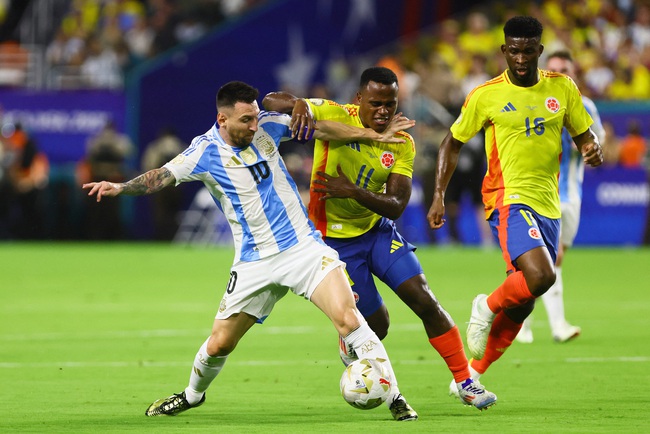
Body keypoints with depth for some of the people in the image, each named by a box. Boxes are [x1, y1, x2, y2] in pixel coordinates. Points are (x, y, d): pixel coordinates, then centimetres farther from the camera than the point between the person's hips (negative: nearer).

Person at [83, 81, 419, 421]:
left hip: (303, 246, 1)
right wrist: (119, 187, -38)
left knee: (347, 318, -19)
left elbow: (318, 127, 11)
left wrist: (371, 135, 9)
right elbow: (161, 177, -20)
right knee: (219, 344, 6)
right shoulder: (205, 152, -10)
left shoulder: (266, 126, -2)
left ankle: (394, 399, -11)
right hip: (254, 262, -1)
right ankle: (192, 395, 38)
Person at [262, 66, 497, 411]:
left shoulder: (402, 145, -6)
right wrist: (297, 105, -41)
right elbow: (271, 101, -19)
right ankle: (348, 339, 38)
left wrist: (354, 191, -29)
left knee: (425, 302, -10)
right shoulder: (336, 116, -16)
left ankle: (465, 382, 0)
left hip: (378, 229, 3)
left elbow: (396, 206, -14)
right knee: (376, 324, 0)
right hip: (336, 238, -3)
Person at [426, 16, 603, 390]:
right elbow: (453, 143, 9)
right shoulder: (485, 96, -2)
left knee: (521, 305, 9)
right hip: (510, 200, -5)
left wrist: (594, 150, -9)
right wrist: (439, 195, 1)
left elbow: (584, 134, 15)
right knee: (540, 276, -29)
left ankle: (472, 376, 25)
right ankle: (488, 308, 1)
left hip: (548, 205, 5)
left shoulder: (562, 89, 6)